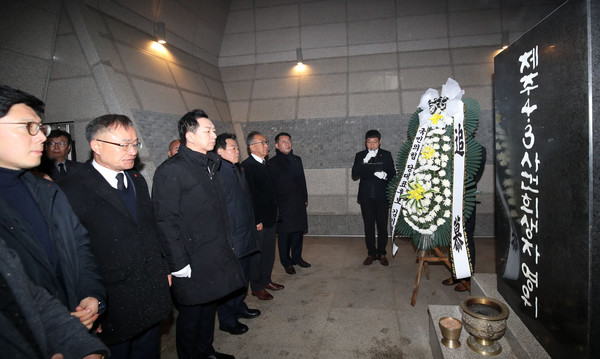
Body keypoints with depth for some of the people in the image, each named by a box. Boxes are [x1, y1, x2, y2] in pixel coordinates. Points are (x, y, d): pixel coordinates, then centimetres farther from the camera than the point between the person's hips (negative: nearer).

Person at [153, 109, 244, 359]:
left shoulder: (210, 165, 10)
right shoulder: (171, 170, -16)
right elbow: (165, 221, -19)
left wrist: (226, 243, 14)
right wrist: (179, 264, -19)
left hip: (216, 257, 8)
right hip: (193, 264, -8)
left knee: (209, 306, 22)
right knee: (192, 313, 9)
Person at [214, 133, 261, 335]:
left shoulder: (238, 170, 11)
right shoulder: (218, 172, -19)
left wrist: (253, 225, 18)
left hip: (245, 236, 9)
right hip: (231, 239, -9)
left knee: (244, 276, 22)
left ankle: (239, 307, 42)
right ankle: (227, 320, 24)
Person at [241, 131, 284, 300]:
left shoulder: (266, 164, 10)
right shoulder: (246, 166, -16)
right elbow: (248, 195, -19)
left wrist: (275, 213, 13)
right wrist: (256, 220, -18)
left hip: (270, 217, 8)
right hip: (257, 220, -8)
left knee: (269, 251, 18)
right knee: (257, 253, 6)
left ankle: (266, 280, 35)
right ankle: (257, 287, 22)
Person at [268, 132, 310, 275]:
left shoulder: (297, 159, 13)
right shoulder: (272, 163, -4)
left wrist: (305, 198, 14)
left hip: (299, 203, 5)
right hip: (283, 204, -5)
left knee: (298, 231, 12)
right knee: (284, 234, 3)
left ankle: (297, 257, 28)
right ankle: (286, 262, 17)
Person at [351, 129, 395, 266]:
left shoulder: (386, 155, 6)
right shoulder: (360, 156, 6)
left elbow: (393, 174, 5)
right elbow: (354, 175, -5)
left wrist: (385, 175, -17)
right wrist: (364, 161, -17)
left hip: (381, 197, 0)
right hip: (366, 197, 1)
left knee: (382, 226, 3)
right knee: (368, 226, 5)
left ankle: (382, 253, 17)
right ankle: (371, 253, 18)